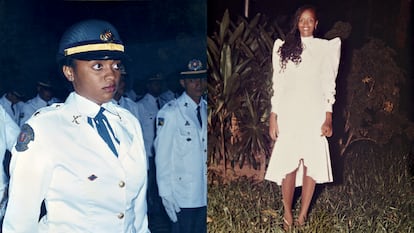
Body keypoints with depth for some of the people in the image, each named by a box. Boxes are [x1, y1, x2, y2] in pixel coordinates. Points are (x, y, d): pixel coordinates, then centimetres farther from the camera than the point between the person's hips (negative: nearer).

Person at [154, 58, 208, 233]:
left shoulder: (207, 109, 8)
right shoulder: (170, 113, -9)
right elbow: (163, 156, -9)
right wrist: (166, 195, -10)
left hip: (206, 194, 5)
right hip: (183, 198, -5)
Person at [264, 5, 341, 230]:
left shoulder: (325, 48, 8)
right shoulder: (284, 47, 8)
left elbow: (329, 85, 6)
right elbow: (277, 84, 6)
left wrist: (329, 118, -1)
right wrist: (273, 116, 1)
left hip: (315, 114, 1)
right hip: (289, 114, 0)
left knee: (312, 164, -1)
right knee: (288, 164, -5)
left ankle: (303, 215, 9)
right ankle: (287, 214, 7)